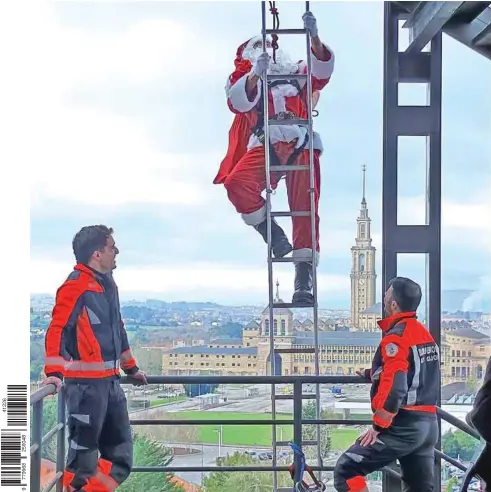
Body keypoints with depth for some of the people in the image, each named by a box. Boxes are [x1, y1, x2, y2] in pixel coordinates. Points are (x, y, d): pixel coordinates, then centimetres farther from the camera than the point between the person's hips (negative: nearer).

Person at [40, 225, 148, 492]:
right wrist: (54, 372, -30)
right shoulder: (76, 285, -12)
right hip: (85, 382, -9)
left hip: (110, 380, 9)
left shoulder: (108, 284, 15)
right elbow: (57, 329, -20)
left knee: (121, 455, 11)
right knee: (83, 455, -5)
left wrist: (131, 367, 33)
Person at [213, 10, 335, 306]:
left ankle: (304, 277, -15)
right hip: (265, 145, -1)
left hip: (302, 145, 1)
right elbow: (238, 102, -2)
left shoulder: (297, 74, 27)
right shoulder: (245, 79, 21)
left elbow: (323, 69, 8)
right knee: (237, 183, -29)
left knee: (305, 210, -12)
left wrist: (314, 37, -8)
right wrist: (256, 73, -18)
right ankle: (273, 234, -13)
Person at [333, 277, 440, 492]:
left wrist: (377, 426, -14)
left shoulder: (396, 337, -14)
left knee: (346, 470, -4)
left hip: (403, 426, -9)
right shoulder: (424, 334, 14)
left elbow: (394, 388, -23)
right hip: (428, 424, 9)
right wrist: (372, 374, 37)